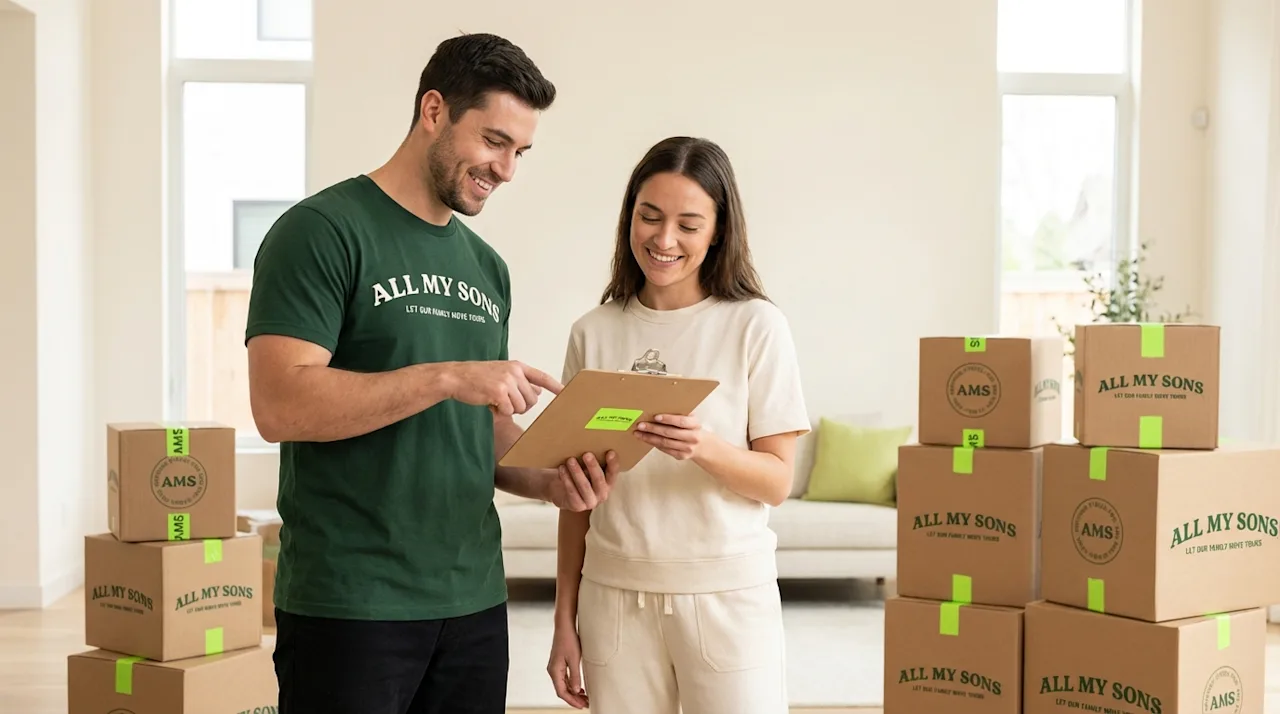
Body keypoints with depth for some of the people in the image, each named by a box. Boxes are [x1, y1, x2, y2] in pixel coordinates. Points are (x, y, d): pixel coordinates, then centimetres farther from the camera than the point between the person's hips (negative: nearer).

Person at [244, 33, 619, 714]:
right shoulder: (322, 231, -8)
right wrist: (447, 377, -23)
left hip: (474, 602, 7)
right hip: (350, 605, -6)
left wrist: (548, 479, -2)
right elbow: (278, 405, -18)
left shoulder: (486, 267, 13)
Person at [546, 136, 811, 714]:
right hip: (614, 594, 2)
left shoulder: (756, 326, -4)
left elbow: (776, 482, -4)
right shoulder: (593, 333, 3)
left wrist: (703, 446, -23)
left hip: (727, 591, -2)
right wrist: (565, 618, 8)